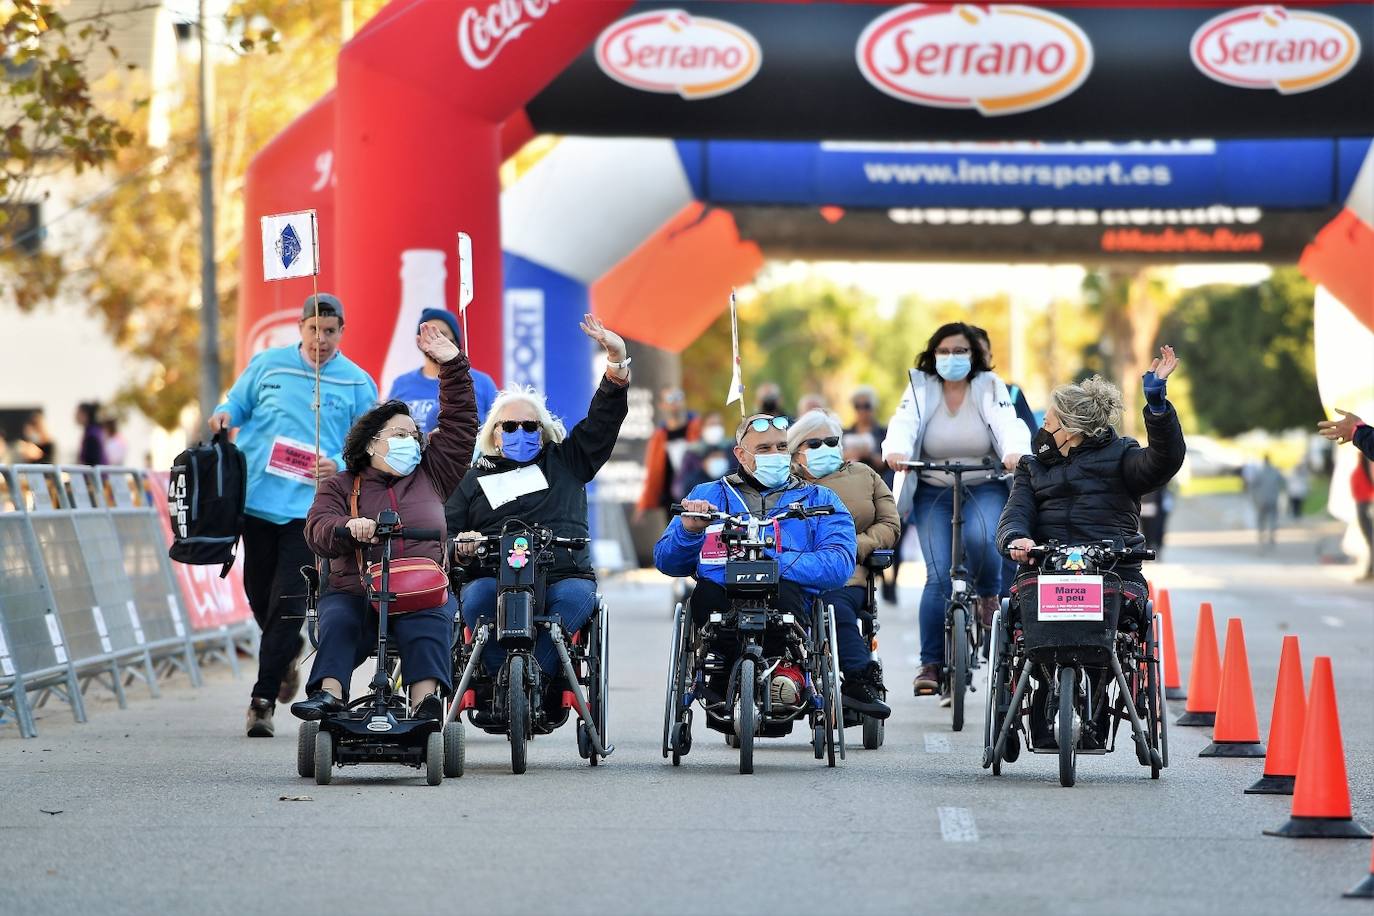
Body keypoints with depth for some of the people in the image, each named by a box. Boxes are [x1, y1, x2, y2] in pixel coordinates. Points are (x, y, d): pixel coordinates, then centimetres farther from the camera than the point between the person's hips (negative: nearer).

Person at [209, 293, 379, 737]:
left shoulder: (357, 383, 3)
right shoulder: (268, 364, 7)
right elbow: (238, 402, 16)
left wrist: (340, 465, -16)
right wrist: (225, 415, -8)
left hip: (310, 506, -3)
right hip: (259, 499, 3)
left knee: (287, 604, -10)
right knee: (259, 594, 13)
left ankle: (263, 699, -8)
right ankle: (286, 655, 42)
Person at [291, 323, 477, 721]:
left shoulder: (430, 476, 21)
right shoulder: (340, 486, 17)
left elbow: (460, 422, 19)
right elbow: (318, 529, -1)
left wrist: (452, 366, 12)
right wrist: (348, 528, -24)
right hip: (355, 593, 0)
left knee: (428, 627, -33)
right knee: (337, 624, -32)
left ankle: (425, 698, -50)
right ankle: (329, 693, -50)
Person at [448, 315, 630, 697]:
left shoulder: (565, 462, 24)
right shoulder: (473, 481, 24)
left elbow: (604, 420, 18)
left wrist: (617, 361, 6)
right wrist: (459, 543, -8)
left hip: (565, 576, 0)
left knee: (576, 597, -34)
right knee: (477, 597, -34)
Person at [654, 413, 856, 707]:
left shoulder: (819, 499, 20)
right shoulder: (708, 495, 26)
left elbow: (839, 563, 1)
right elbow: (666, 561, 17)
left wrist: (774, 564, -12)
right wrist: (688, 531, -6)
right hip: (722, 599, 1)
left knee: (783, 589, -36)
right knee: (706, 591, -34)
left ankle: (787, 669, -19)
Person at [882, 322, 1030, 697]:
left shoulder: (990, 387, 1)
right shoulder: (920, 387, 2)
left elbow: (1008, 425, -16)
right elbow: (904, 424, -15)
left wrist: (1015, 452, -40)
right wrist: (896, 451, -39)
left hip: (985, 487, -1)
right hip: (933, 492, 1)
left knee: (979, 539, -32)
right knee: (938, 575, -11)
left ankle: (990, 596, 1)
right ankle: (931, 663, -5)